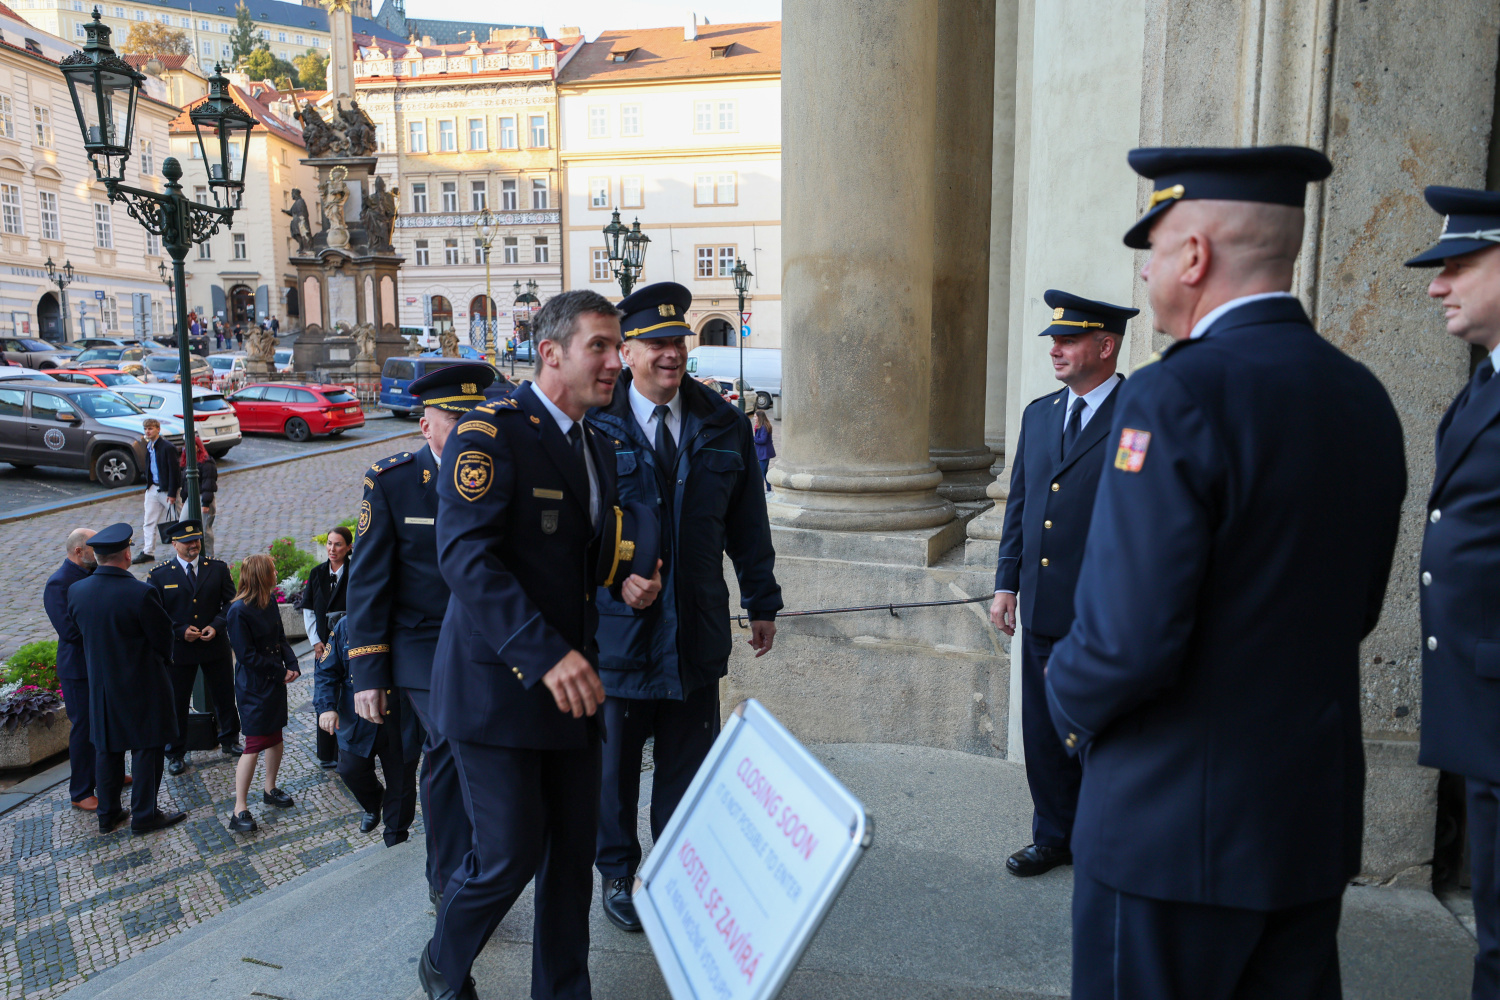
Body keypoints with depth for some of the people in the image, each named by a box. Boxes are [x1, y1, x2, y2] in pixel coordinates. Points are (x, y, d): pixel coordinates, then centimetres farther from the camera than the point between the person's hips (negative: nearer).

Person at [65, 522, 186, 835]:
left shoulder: (76, 591, -7)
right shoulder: (141, 593, -24)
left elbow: (75, 634, 6)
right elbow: (163, 637, -14)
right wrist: (164, 659, 7)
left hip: (100, 686, 6)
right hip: (142, 686, -6)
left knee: (106, 749, 18)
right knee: (146, 749, 8)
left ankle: (107, 813, 30)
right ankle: (144, 815, 17)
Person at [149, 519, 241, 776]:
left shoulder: (218, 569, 1)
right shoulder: (159, 574, -3)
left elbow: (231, 603, 3)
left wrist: (216, 626, -14)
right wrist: (180, 631, -16)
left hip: (215, 646, 2)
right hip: (178, 649, -1)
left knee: (225, 696, 13)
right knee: (175, 703, 8)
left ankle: (229, 742, 33)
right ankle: (175, 754, 23)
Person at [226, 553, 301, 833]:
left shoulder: (270, 604, 4)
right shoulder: (239, 611, -19)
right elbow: (246, 655, -19)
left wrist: (292, 665, -5)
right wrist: (281, 672, -14)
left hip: (275, 682, 8)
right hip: (253, 686, -8)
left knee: (275, 736, 16)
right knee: (255, 744, -6)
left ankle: (270, 789, 33)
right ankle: (240, 810, 1)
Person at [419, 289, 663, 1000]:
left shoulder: (598, 446, 13)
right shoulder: (490, 433, -14)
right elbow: (464, 555, -24)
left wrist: (622, 584, 1)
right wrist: (544, 653, -32)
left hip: (571, 690, 8)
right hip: (497, 684, -7)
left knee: (574, 851, 13)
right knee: (509, 855, 1)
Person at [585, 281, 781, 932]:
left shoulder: (723, 425, 4)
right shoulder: (593, 423, -7)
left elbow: (747, 522, 10)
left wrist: (762, 602, 13)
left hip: (696, 627, 3)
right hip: (617, 625, -2)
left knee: (690, 760, 11)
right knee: (614, 760, 13)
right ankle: (618, 872, 35)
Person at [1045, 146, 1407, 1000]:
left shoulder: (1175, 398, -21)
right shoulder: (1365, 398, 4)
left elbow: (1129, 638, -24)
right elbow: (1356, 611, 12)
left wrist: (1072, 705, -5)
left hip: (1174, 830, -7)